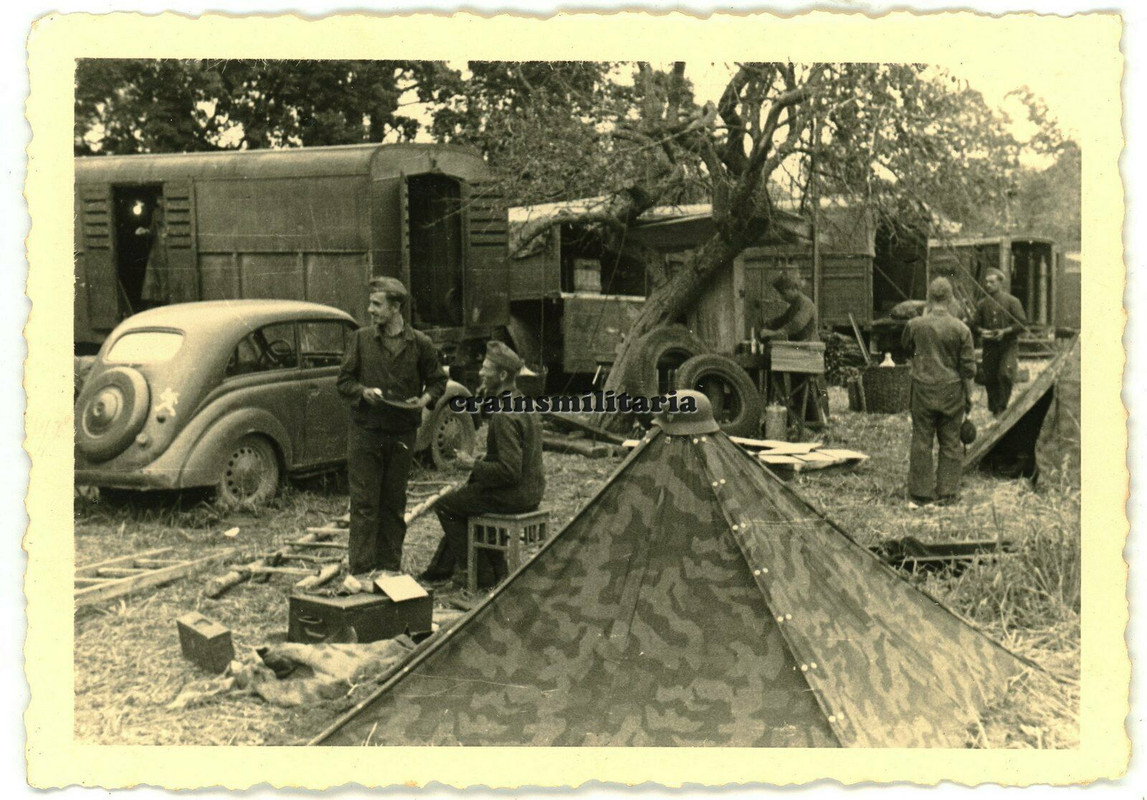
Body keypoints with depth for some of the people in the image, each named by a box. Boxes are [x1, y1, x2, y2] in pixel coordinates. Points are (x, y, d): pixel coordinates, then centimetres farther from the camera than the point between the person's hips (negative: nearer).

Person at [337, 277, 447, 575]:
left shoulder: (420, 343, 1)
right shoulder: (361, 338, 2)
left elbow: (438, 380, 12)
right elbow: (343, 380, 6)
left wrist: (425, 399, -8)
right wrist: (363, 391, -14)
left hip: (402, 434, 1)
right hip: (365, 430, -1)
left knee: (394, 504, 10)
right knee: (364, 503, -2)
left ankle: (390, 567, 21)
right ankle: (360, 570, 3)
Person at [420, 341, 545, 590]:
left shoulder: (504, 415, -24)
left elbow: (509, 471, -27)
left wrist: (473, 465, -14)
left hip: (512, 495, -10)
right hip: (530, 492, 10)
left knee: (445, 505, 7)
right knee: (458, 498, 26)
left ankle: (480, 572, 11)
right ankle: (441, 569, 32)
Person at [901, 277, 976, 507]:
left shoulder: (915, 325, -6)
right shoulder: (961, 329, -7)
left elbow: (907, 348, 17)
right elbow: (968, 368, -2)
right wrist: (968, 397, 9)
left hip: (923, 390, 0)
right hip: (952, 392, 0)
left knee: (921, 442, 7)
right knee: (950, 443, 10)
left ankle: (920, 493, 10)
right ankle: (946, 492, 14)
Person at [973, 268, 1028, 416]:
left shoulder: (1012, 301, -2)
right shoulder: (982, 304, 9)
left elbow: (1022, 323, -5)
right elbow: (975, 323, 14)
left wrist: (1005, 331, -17)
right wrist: (982, 331, -9)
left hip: (1009, 345, -4)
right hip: (989, 347, 4)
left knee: (1005, 374, -21)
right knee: (989, 378, 5)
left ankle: (1002, 407, -8)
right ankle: (994, 409, 21)